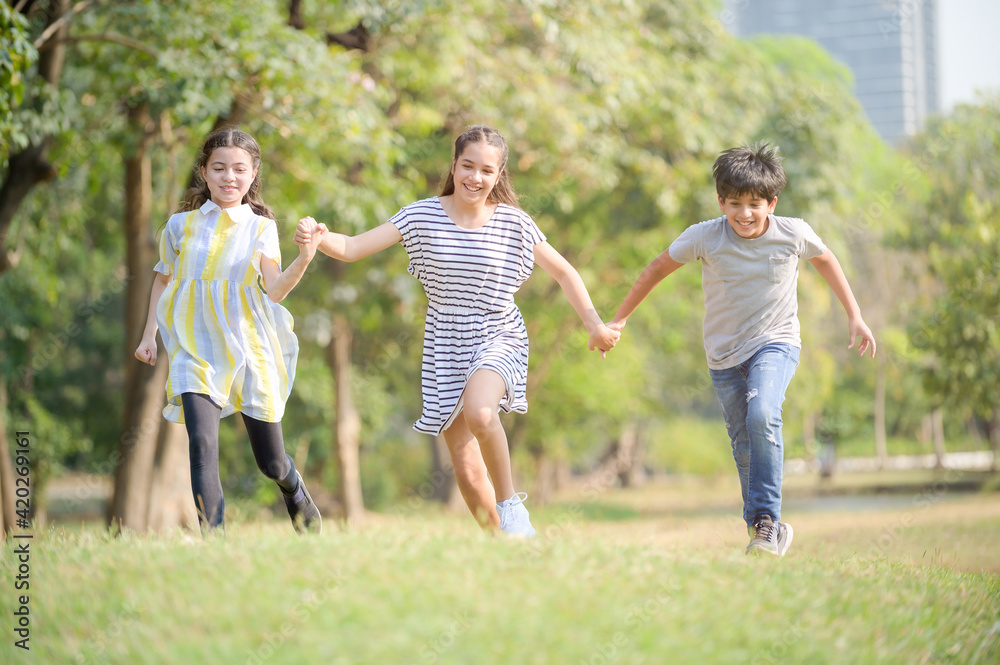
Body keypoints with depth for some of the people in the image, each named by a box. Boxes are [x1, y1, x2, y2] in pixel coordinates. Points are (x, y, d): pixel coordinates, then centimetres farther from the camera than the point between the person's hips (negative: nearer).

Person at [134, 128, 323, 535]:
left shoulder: (260, 228, 2)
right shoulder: (181, 225, 5)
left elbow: (275, 290, -11)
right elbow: (163, 279, 20)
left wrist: (304, 259, -28)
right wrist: (149, 334, 14)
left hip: (247, 346, 0)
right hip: (195, 349, 0)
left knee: (271, 463, 9)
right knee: (202, 443, -23)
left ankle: (298, 499, 44)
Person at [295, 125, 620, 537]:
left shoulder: (514, 223, -6)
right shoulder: (422, 217, -5)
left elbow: (563, 273, 5)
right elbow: (352, 248, -10)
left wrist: (594, 324, -4)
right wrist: (317, 237, -31)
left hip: (499, 339, -2)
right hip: (445, 349, 2)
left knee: (478, 412, -36)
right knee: (466, 470, 3)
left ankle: (510, 501, -14)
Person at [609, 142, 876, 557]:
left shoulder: (793, 234, -12)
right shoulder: (705, 237, -13)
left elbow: (825, 260, 10)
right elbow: (658, 268, 1)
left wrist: (855, 317, 13)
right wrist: (618, 320, 6)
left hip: (775, 343, -2)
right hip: (724, 355, 2)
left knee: (762, 416, -29)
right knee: (745, 449, 7)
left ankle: (767, 520, -23)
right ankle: (765, 533, 26)